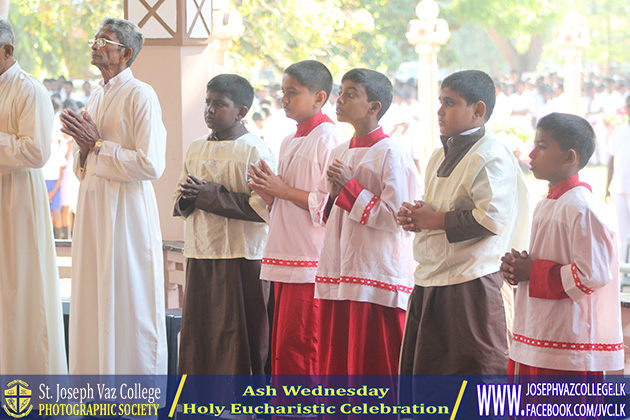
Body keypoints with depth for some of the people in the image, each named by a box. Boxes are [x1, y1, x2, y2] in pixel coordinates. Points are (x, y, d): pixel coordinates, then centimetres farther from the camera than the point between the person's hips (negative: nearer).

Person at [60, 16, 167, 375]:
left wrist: (97, 144, -12)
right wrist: (84, 145, 0)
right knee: (93, 302, 8)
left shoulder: (140, 96, -8)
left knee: (128, 303, -4)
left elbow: (151, 164, -17)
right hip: (92, 208, 8)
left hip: (127, 209, -8)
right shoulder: (97, 98, 16)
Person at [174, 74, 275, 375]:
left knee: (238, 335, -2)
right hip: (200, 254, 6)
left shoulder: (254, 151, -6)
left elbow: (264, 207, -16)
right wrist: (187, 197, -5)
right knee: (197, 334, 5)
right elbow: (180, 203, 19)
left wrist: (213, 195, -17)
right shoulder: (196, 149, 14)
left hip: (241, 257, -6)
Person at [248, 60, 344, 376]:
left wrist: (286, 191, -14)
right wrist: (267, 192, 5)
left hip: (311, 263, -9)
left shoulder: (327, 139, -9)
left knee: (297, 348, -8)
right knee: (281, 348, 9)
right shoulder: (289, 143, 19)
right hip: (285, 261, 9)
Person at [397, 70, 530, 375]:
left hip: (472, 284, -9)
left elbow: (491, 217, -24)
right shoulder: (441, 156, 17)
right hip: (430, 283, 9)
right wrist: (414, 217, 5)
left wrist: (435, 220, -15)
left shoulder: (491, 157, -13)